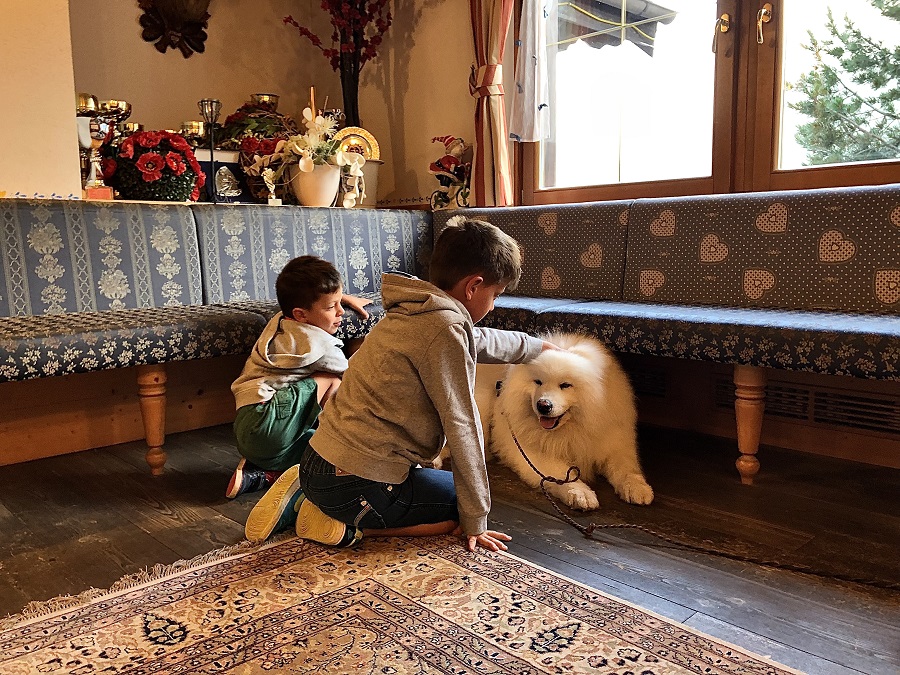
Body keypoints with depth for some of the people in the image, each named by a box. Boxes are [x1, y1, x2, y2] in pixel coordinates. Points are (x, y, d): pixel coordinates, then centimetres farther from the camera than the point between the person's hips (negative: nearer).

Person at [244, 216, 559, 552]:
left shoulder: (415, 311, 11)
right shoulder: (443, 327, -18)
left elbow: (481, 341, 30)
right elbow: (462, 427, -15)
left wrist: (539, 346, 47)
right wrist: (475, 522, -6)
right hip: (353, 485, -9)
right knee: (462, 508, 8)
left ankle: (304, 494, 15)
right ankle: (344, 524, -3)